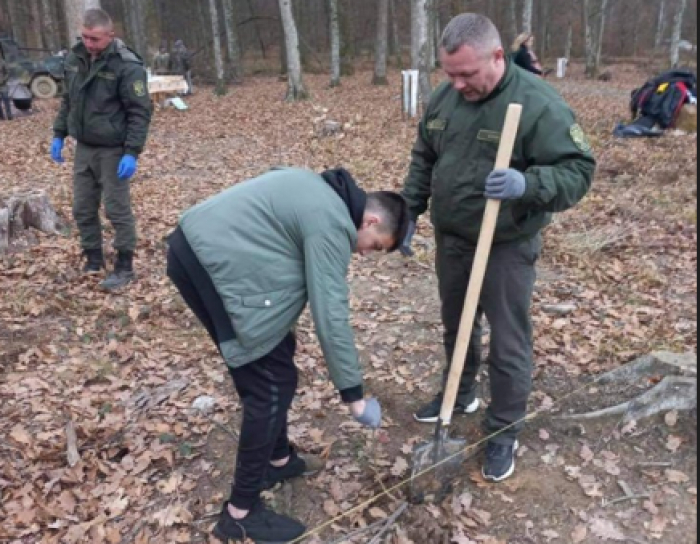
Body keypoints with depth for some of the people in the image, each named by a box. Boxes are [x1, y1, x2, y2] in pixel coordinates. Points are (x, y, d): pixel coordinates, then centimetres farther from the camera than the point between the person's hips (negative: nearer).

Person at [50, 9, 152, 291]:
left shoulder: (127, 65, -15)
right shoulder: (75, 58, 6)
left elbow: (140, 112, -16)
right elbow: (68, 100, 18)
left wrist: (132, 152, -21)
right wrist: (59, 134, 14)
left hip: (113, 151, -7)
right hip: (84, 147, 7)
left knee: (118, 210, -1)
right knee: (83, 209, 12)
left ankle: (124, 267, 11)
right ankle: (93, 260, 28)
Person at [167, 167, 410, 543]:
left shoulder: (323, 191, 16)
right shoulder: (332, 222, -14)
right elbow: (330, 315, -15)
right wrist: (353, 393, -7)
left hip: (196, 247, 11)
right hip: (211, 265, -11)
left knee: (270, 372, 20)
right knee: (272, 385, -4)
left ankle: (278, 459, 36)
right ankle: (241, 513, 8)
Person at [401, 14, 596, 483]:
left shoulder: (538, 104, -19)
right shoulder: (445, 97, 0)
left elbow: (579, 170, -20)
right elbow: (423, 160, 12)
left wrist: (527, 184, -38)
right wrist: (409, 212, 7)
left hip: (507, 248, -6)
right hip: (451, 239, 6)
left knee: (508, 343, 6)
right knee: (456, 326, 22)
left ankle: (505, 431, 25)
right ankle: (460, 394, 47)